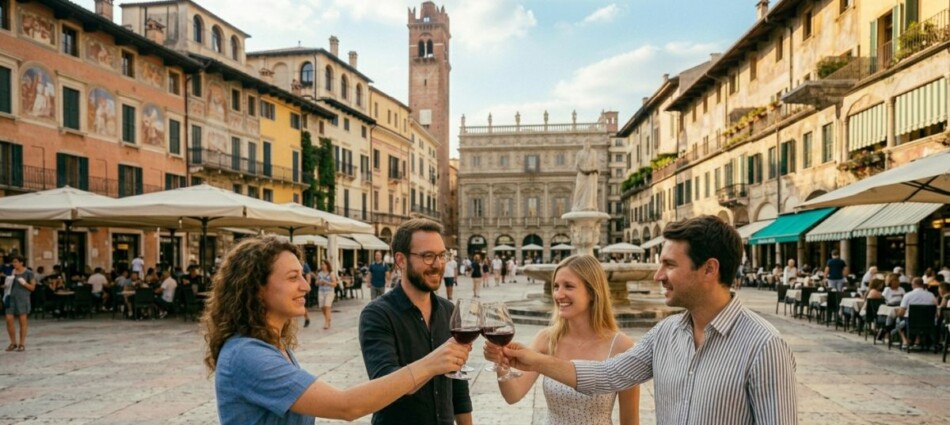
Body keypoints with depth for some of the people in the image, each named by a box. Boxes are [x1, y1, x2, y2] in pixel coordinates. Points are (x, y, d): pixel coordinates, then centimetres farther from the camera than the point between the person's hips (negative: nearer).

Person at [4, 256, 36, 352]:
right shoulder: (10, 272, 11)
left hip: (22, 298, -4)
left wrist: (24, 283, -17)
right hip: (11, 298, 4)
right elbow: (5, 285, 20)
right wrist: (5, 285, -3)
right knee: (9, 320, -2)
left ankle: (22, 344, 7)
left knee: (22, 321, -1)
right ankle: (13, 343, 12)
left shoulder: (28, 273, -1)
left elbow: (33, 287, 0)